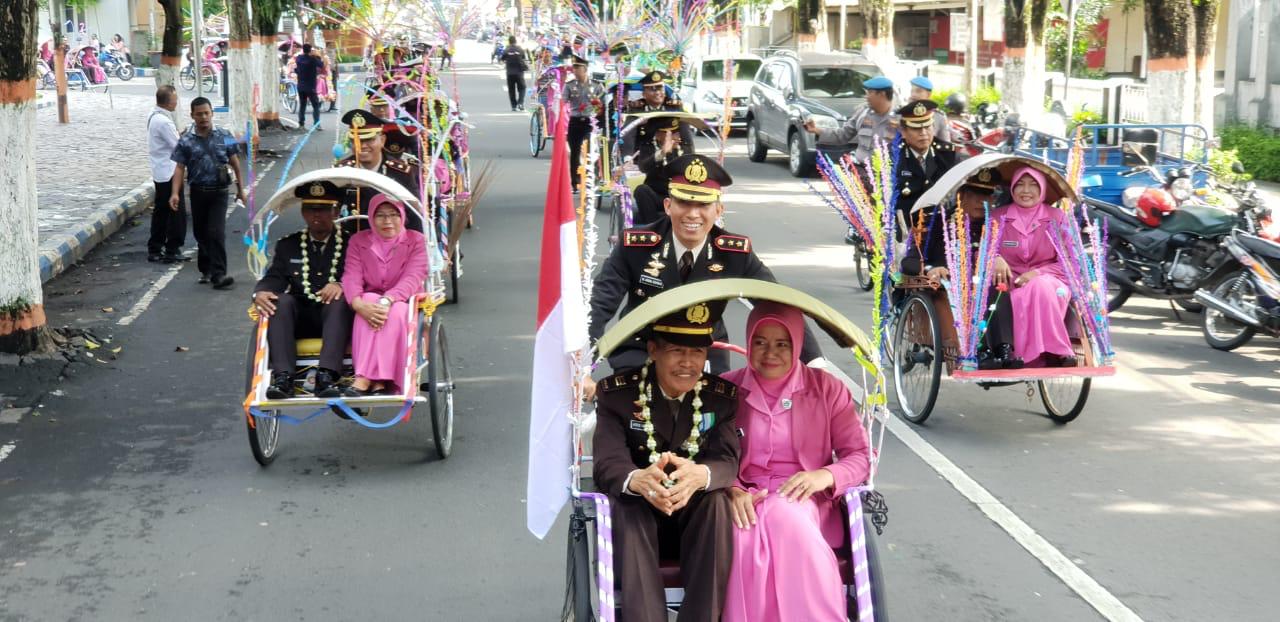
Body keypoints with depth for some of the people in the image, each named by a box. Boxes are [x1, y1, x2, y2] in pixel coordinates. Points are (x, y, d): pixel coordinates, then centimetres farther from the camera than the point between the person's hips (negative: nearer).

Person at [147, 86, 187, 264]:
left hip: (159, 173, 10)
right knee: (177, 212, -2)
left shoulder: (154, 117, 9)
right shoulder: (164, 121, -21)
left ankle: (154, 249, 19)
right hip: (169, 173, -10)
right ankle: (172, 251, 2)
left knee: (161, 211, 15)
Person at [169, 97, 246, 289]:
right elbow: (180, 168, -2)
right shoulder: (186, 141, -1)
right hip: (198, 192, 2)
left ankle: (218, 274, -14)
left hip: (219, 192, -2)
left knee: (217, 233, -12)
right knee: (200, 232, 12)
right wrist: (175, 193, -13)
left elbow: (235, 163, 7)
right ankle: (205, 270, 27)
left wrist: (240, 189, 7)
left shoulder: (224, 136, 0)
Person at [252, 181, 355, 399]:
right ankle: (283, 376, -41)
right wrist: (260, 293, -19)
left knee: (339, 301, -33)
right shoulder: (287, 245, 18)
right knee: (281, 301, -27)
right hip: (299, 318, 2)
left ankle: (326, 376, -49)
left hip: (337, 316, -2)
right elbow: (274, 277, 5)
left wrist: (341, 285, -25)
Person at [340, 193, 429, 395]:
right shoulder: (359, 241, 7)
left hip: (403, 303, -1)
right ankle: (378, 381, -45)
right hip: (370, 301, 1)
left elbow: (412, 279, -16)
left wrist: (387, 301, -36)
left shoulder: (415, 241, 1)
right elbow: (351, 277, -8)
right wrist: (359, 304, -32)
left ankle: (365, 379, -45)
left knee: (396, 311, -37)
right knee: (369, 299, -35)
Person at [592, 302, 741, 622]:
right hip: (637, 519, -1)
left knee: (718, 501, -31)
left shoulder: (723, 396, -3)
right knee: (625, 503, -33)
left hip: (697, 518, 1)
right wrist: (637, 480, -49)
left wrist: (700, 475, -46)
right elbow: (607, 464, -23)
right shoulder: (616, 393, -8)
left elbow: (728, 461, -19)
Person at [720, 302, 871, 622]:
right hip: (747, 502, 1)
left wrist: (826, 476, -17)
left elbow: (862, 455, 5)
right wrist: (732, 491, -16)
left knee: (784, 515, -38)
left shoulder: (826, 388, 7)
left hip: (808, 501, 0)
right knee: (747, 530, -37)